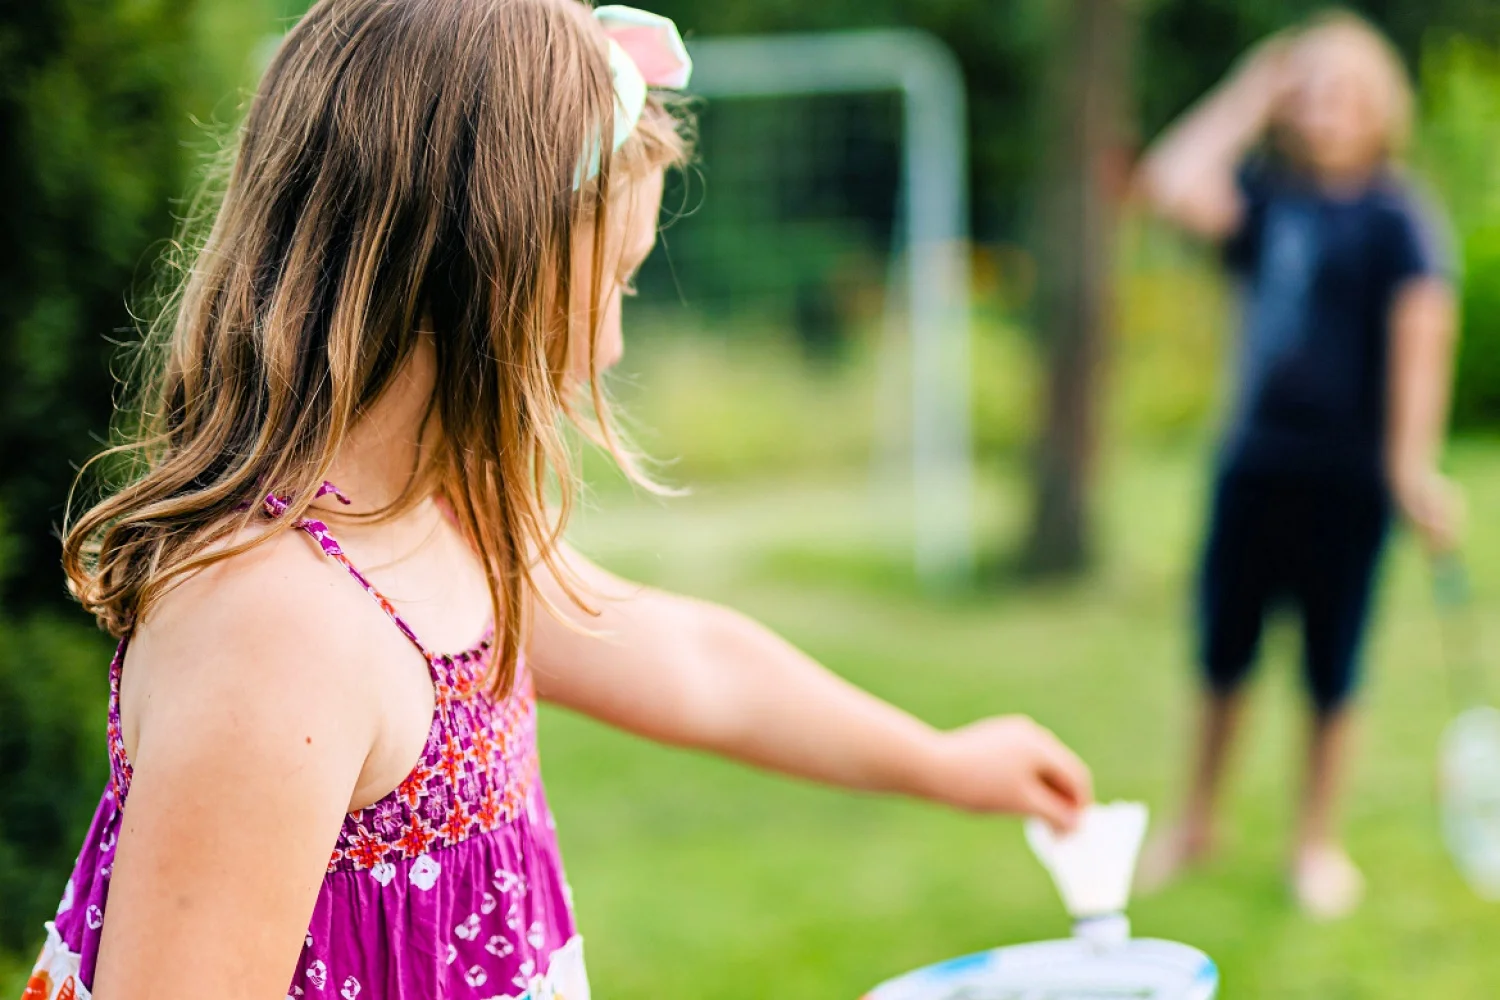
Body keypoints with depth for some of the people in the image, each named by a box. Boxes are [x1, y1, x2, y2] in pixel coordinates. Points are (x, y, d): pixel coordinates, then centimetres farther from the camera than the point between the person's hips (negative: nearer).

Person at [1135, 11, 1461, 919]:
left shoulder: (1398, 215, -6)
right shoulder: (1269, 198, 7)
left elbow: (1423, 334, -14)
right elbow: (1171, 183, -7)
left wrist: (1413, 462, -22)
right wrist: (1250, 97, 0)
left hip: (1348, 474, -4)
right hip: (1256, 460, 4)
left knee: (1331, 671, 6)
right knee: (1224, 654, 11)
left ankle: (1320, 844, 22)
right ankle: (1199, 823, 28)